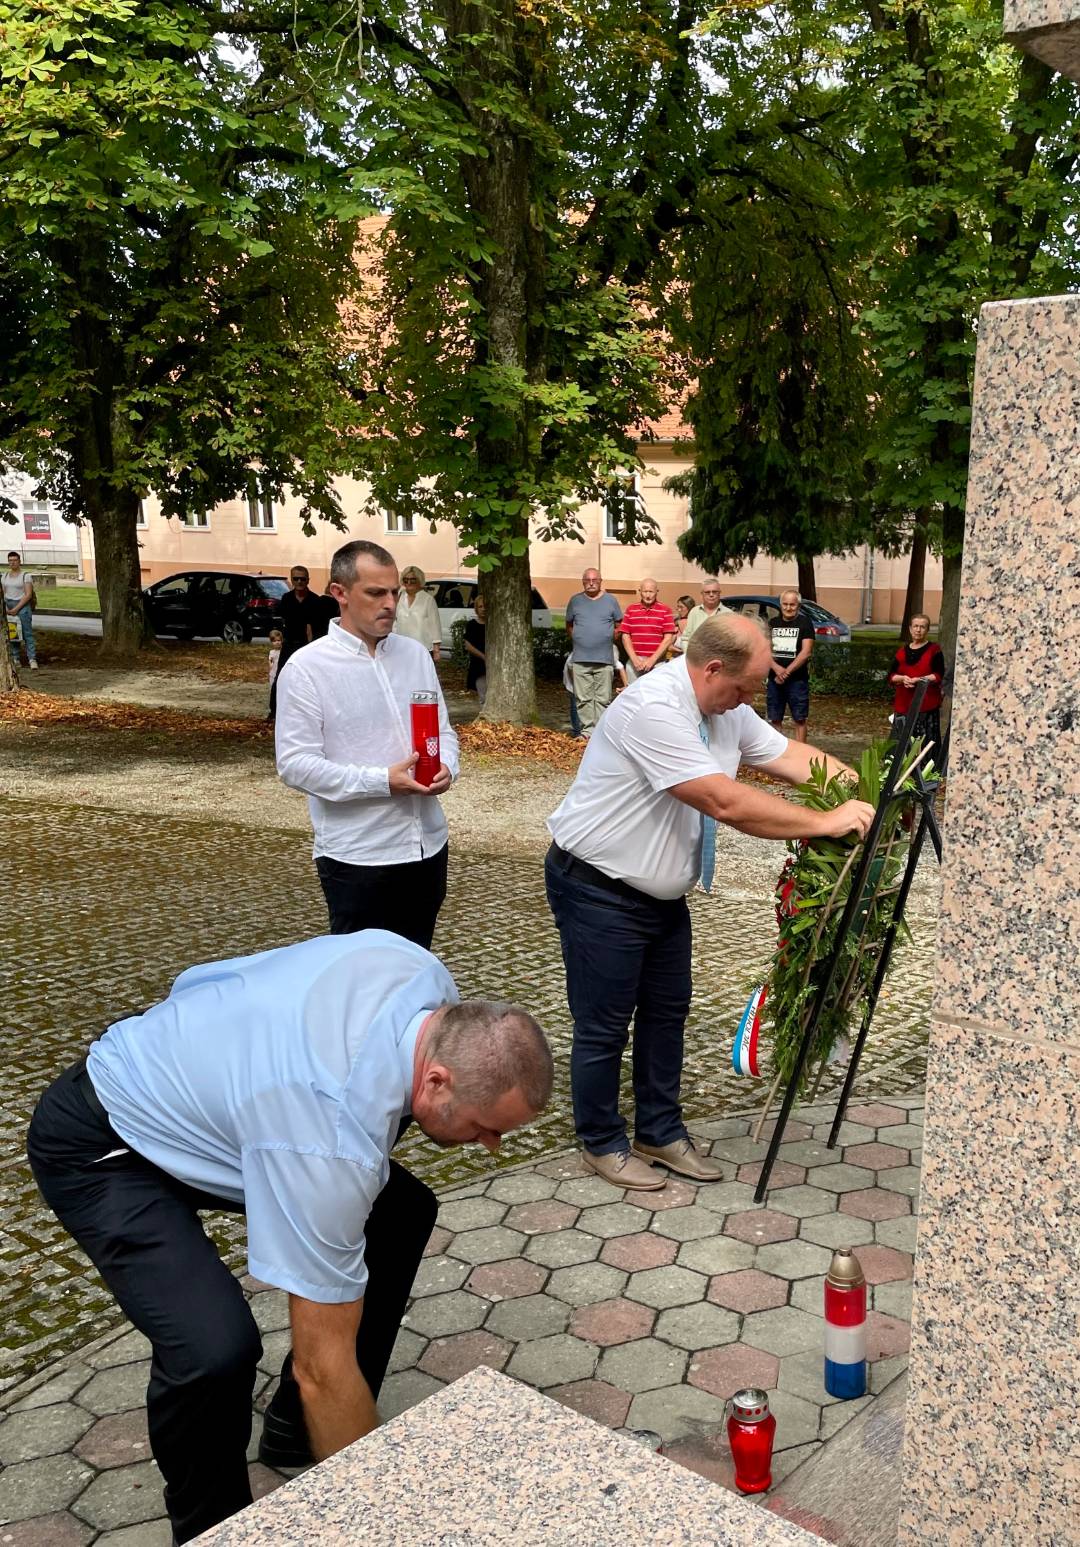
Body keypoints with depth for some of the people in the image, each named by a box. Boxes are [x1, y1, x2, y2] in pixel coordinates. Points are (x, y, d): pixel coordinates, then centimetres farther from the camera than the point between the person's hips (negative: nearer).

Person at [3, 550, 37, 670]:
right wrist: (5, 608, -4)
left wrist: (16, 609, -15)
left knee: (27, 633, -11)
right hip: (9, 606, 5)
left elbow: (29, 595, -11)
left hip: (23, 605, -5)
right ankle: (15, 659, 7)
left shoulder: (26, 576, -4)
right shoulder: (5, 576, 12)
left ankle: (32, 659, -17)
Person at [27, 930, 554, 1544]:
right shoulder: (331, 1142, -38)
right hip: (98, 1146, -8)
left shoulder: (427, 978, -18)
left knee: (403, 1212, 4)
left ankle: (296, 1428, 19)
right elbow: (323, 1366, -30)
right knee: (216, 1347, -29)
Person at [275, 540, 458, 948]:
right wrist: (383, 781, -22)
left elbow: (443, 729, 14)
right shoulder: (306, 668, -10)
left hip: (427, 846, 5)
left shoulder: (416, 654, 8)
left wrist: (446, 766, -10)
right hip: (356, 857, -5)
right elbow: (295, 764, -15)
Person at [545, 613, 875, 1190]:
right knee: (605, 1025, 4)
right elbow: (727, 802, -33)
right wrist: (827, 822, -27)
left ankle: (660, 1133, 32)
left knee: (667, 1012, 17)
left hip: (661, 893, 9)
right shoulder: (654, 710, -30)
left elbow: (789, 756, 5)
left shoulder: (726, 710, 1)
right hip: (598, 892, -9)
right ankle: (602, 1143, 22)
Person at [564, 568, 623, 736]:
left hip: (604, 659, -1)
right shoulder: (575, 600, 7)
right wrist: (578, 640, 10)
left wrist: (609, 640, 9)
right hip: (580, 659, 1)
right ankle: (587, 728, 8)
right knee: (583, 698, 1)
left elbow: (618, 625, 13)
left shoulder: (610, 600, 5)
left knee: (603, 698, 0)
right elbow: (569, 625, 17)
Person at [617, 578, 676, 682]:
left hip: (657, 662, -2)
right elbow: (625, 636, 6)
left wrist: (652, 660, -9)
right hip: (634, 662, 2)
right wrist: (634, 659, -6)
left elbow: (668, 639, -2)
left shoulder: (665, 610, 3)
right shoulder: (631, 609, 9)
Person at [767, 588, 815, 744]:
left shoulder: (805, 623, -1)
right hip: (774, 679, 4)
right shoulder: (773, 623, 10)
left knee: (799, 719, 0)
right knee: (774, 719, 7)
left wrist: (787, 672, -15)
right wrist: (777, 669, -13)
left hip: (797, 680, -4)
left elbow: (805, 653, -10)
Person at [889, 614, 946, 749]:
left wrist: (918, 679, -18)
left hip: (926, 705, -4)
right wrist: (902, 678, -10)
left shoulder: (934, 650, 1)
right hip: (903, 704, 4)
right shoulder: (902, 651, 14)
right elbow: (891, 676, 11)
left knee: (926, 743, -8)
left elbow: (939, 676, -7)